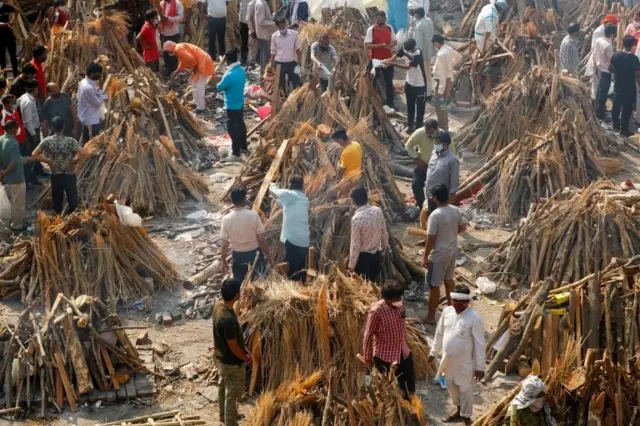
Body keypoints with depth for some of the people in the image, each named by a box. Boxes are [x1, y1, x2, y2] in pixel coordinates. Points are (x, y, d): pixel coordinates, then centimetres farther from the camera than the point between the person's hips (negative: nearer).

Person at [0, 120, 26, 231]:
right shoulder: (13, 143, -28)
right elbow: (13, 164, -30)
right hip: (16, 178, -8)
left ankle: (14, 221, 40)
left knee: (13, 202, 25)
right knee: (18, 203, 10)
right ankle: (17, 225, 23)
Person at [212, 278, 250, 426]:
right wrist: (245, 357, -7)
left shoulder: (218, 305, -9)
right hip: (232, 362, -9)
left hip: (221, 356, 9)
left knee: (223, 386, 28)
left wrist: (244, 349, 13)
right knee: (233, 394, 9)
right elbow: (233, 347, -25)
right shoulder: (228, 319, -38)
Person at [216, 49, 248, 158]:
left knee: (233, 128, 7)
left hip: (232, 106, -8)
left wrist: (220, 81, 5)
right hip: (240, 103, 8)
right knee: (240, 124, 22)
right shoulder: (241, 70, -4)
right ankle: (243, 147, 37)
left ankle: (236, 151, 17)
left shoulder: (229, 75, -30)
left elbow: (219, 88, -16)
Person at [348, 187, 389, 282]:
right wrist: (383, 251, 19)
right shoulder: (378, 211, -9)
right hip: (376, 254, 5)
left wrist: (351, 265, -10)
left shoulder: (356, 219, -25)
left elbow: (355, 244, -20)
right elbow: (384, 234, 2)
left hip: (363, 257, -5)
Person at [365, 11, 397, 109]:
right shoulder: (371, 29, -11)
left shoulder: (389, 28, 2)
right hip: (375, 60, -4)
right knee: (373, 83, 4)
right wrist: (381, 45, -26)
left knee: (389, 82, 11)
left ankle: (390, 104, 20)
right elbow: (367, 46, -16)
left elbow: (395, 41, 12)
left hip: (388, 59, 4)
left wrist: (391, 45, -12)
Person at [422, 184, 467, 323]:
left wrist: (425, 257, -11)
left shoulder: (435, 215, -25)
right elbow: (463, 227, 11)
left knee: (434, 285, 5)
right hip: (452, 251, 7)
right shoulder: (456, 210, -4)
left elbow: (431, 239, -21)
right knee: (448, 279, 27)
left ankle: (431, 317, 14)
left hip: (439, 255, -7)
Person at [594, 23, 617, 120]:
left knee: (600, 91, 24)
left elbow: (594, 55, 6)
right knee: (603, 93, 6)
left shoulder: (598, 40, -5)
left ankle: (598, 109, 40)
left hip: (600, 69, 8)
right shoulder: (608, 45, -29)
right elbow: (612, 61, -22)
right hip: (606, 71, -8)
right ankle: (600, 114, 17)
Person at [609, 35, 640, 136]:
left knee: (616, 105, 21)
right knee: (627, 108, 7)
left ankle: (616, 124, 37)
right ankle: (624, 129, 15)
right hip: (629, 88, -5)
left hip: (618, 86, 5)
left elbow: (610, 68, 4)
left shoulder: (616, 55, -10)